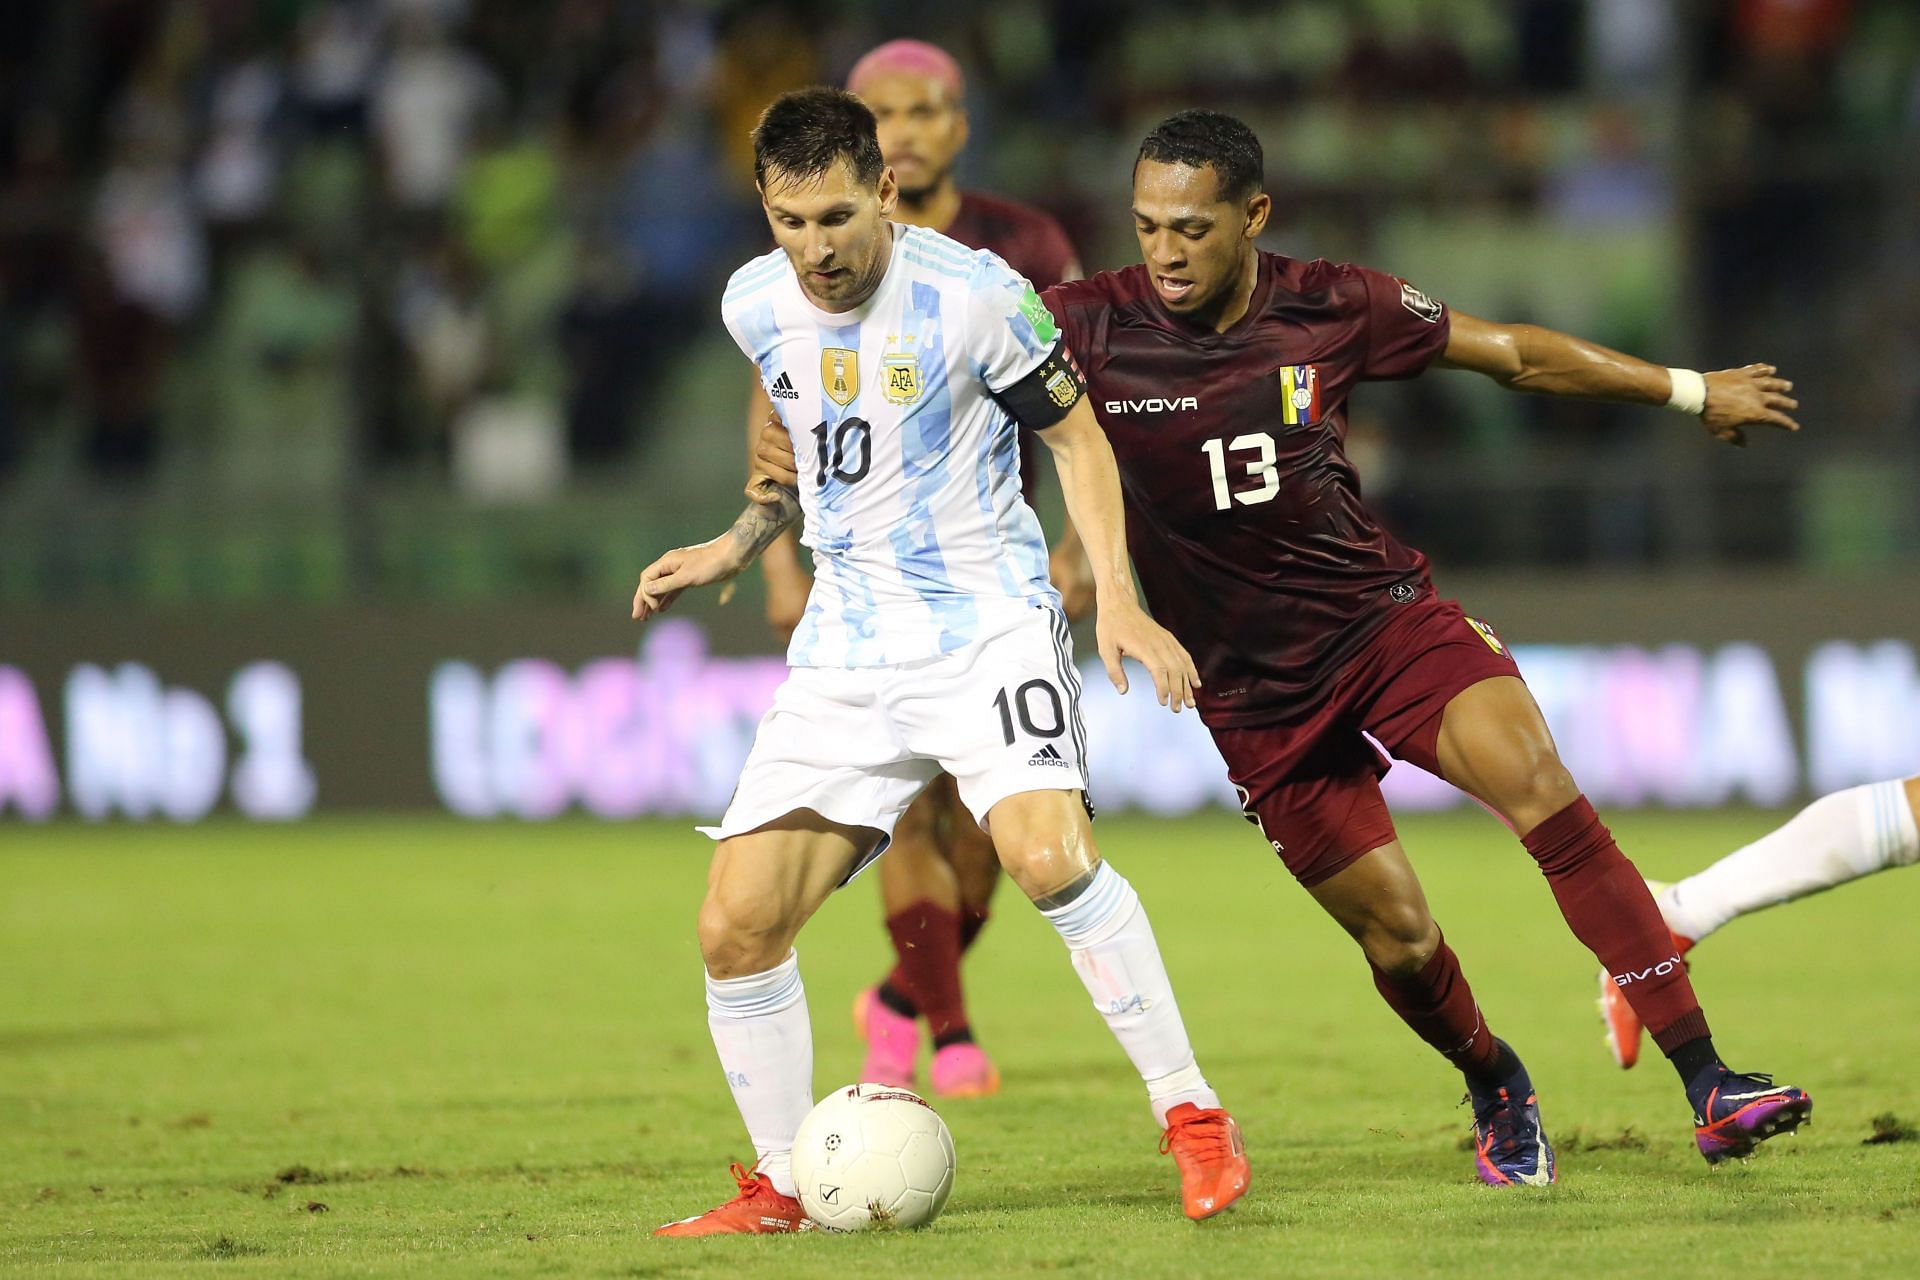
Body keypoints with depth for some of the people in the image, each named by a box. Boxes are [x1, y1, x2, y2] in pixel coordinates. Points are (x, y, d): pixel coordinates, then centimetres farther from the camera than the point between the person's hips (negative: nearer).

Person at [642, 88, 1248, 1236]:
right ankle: (779, 1187, 13)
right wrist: (738, 545, 13)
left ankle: (1191, 1114, -15)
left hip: (987, 622, -5)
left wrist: (1119, 602, -11)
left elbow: (1074, 434, -1)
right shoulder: (756, 306, 4)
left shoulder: (972, 294, -13)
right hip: (846, 646, 5)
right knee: (736, 926, -5)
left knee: (1048, 853, -30)